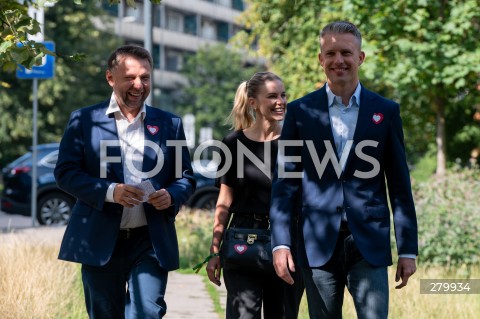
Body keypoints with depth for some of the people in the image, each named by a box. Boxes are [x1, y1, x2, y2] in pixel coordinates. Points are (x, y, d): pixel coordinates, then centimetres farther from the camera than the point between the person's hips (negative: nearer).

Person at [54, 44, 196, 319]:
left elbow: (186, 177, 12)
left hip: (151, 242, 1)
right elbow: (65, 173, -3)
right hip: (101, 242, 0)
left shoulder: (169, 124, 9)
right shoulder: (84, 120, 3)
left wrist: (171, 196, -11)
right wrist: (110, 191, -18)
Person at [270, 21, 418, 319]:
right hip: (318, 245, 0)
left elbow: (399, 185, 6)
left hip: (369, 245, 0)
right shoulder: (300, 111, 5)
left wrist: (408, 249, 3)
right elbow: (284, 182, 4)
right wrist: (280, 243, -5)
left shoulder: (386, 111, 6)